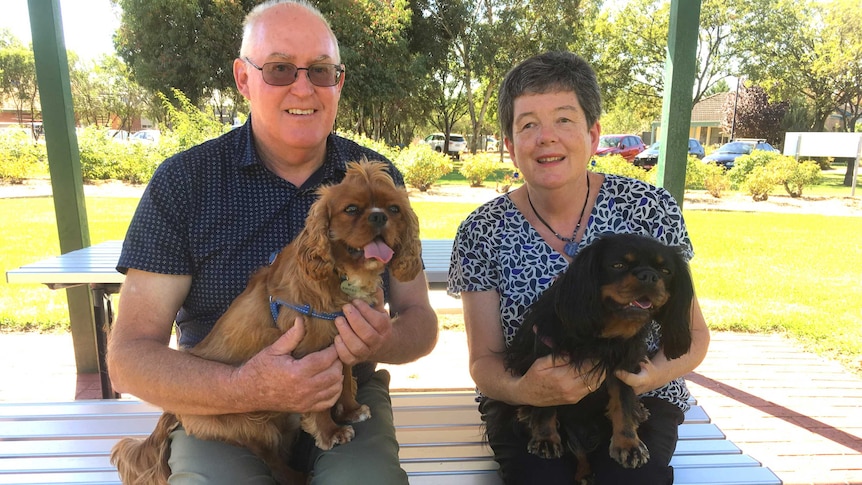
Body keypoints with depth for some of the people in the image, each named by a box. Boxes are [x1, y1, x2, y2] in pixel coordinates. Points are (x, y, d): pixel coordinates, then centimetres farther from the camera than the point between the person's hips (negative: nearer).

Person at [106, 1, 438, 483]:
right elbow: (130, 355, -9)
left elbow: (421, 320, 3)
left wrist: (383, 342, -22)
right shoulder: (182, 181, -6)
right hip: (218, 409, 0)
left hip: (350, 395, 1)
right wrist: (245, 389, -27)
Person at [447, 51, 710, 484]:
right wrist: (522, 389, -27)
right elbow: (483, 360, -5)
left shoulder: (649, 209, -8)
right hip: (526, 404, 0)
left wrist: (652, 375, -21)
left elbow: (693, 333, 0)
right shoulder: (482, 233, -8)